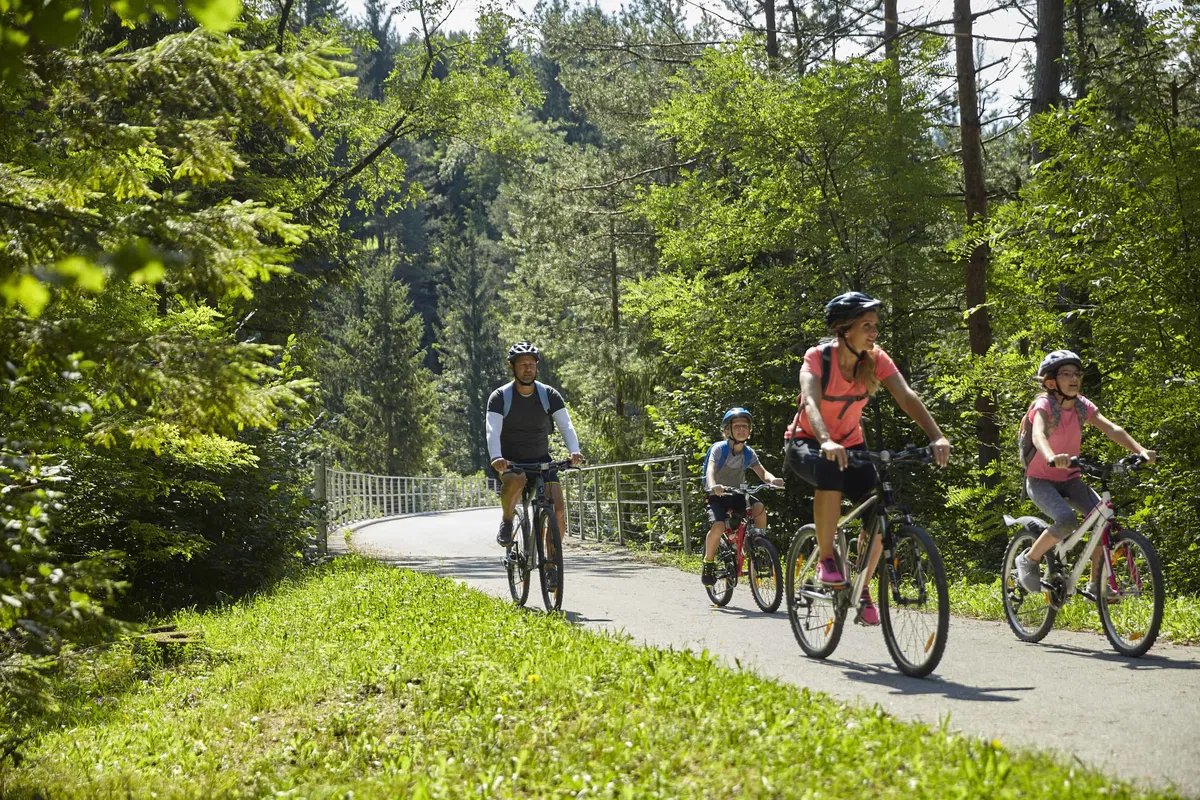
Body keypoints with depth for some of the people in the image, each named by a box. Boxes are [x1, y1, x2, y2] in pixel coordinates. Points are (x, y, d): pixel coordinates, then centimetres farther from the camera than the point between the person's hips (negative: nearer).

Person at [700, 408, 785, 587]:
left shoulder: (748, 453, 0)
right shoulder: (719, 449, -13)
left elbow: (762, 473, -9)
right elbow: (710, 470, -28)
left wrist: (772, 480, -33)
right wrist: (713, 486, -51)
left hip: (737, 496, 4)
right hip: (717, 496, -4)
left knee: (759, 508, -27)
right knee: (718, 526, -31)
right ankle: (708, 562, -6)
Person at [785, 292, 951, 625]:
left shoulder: (876, 359, -12)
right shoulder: (818, 358, -22)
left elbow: (907, 397, -24)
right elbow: (810, 403, -39)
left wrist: (936, 436, -40)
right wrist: (826, 442, -58)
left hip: (850, 444, 4)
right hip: (809, 443, -4)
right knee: (830, 470, -39)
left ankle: (862, 591, 2)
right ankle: (826, 559, -24)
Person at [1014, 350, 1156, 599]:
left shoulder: (1083, 406, -1)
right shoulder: (1044, 405, -17)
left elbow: (1111, 429, -12)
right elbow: (1038, 434, -38)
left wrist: (1140, 450, -29)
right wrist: (1052, 457, -60)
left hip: (1070, 479, 6)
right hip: (1041, 480, -6)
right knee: (1067, 520, -31)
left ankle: (1095, 585, -2)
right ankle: (1029, 560, -6)